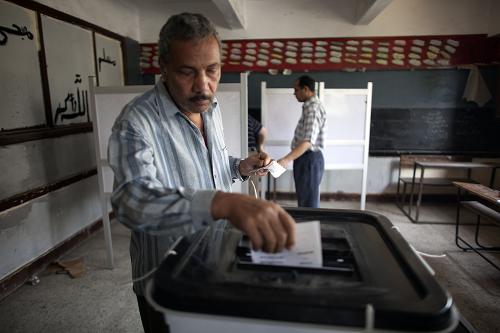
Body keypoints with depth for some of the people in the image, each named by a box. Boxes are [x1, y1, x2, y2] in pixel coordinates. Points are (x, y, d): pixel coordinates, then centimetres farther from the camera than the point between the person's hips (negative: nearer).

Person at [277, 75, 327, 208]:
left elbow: (308, 141, -32)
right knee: (305, 200, 19)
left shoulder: (313, 109, -20)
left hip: (309, 159, -11)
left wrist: (286, 159, -43)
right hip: (306, 158, 11)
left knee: (308, 203, -1)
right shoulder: (310, 106, 14)